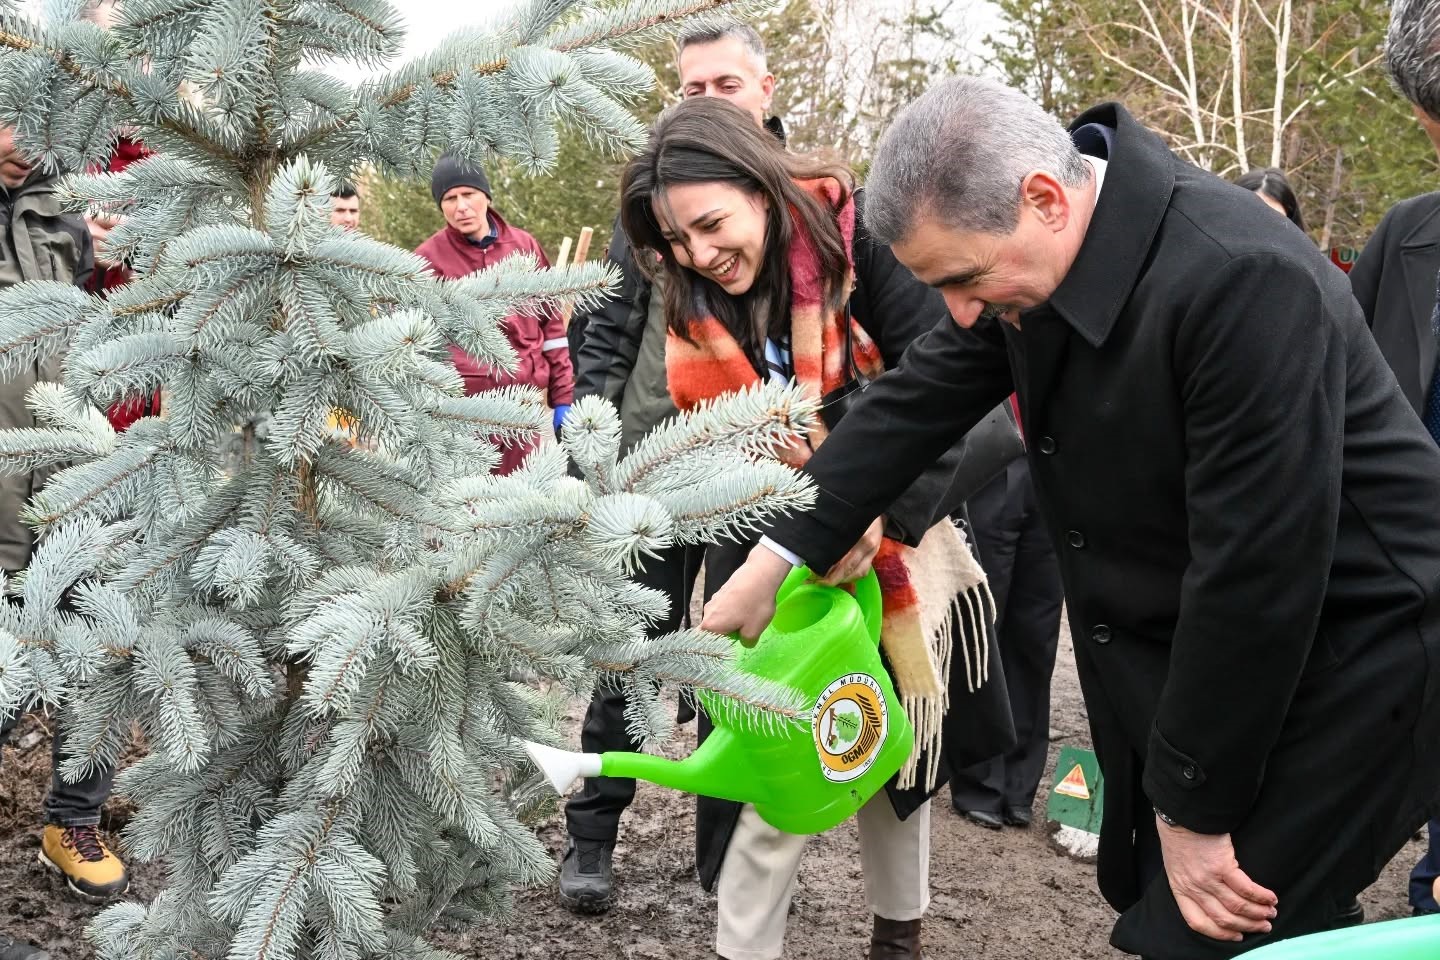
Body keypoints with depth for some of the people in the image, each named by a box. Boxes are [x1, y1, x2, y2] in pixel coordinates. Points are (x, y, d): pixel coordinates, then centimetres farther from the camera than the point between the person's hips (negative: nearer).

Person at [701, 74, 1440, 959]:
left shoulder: (1241, 281, -30)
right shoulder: (1035, 248, -6)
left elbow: (1255, 570, -27)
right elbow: (921, 402, 5)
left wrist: (1193, 809, -18)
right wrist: (775, 560, 4)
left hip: (1336, 666, -8)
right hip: (1183, 653, 8)